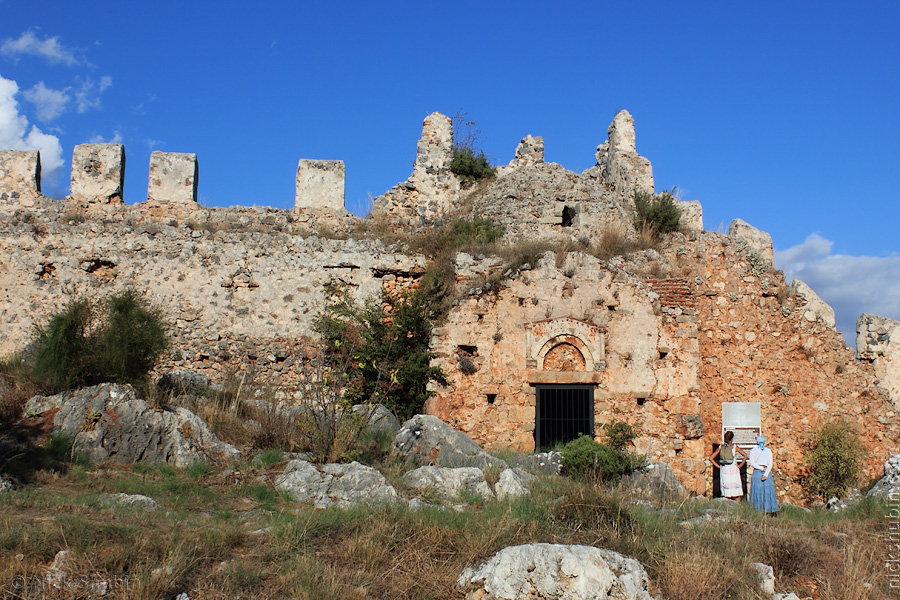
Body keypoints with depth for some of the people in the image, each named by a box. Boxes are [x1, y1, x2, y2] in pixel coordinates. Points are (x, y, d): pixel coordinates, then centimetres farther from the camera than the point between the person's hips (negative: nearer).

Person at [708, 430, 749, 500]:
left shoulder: (720, 447, 3)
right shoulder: (734, 447, -4)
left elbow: (711, 457, 3)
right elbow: (746, 456, -8)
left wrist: (718, 466, 5)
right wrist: (740, 465, 0)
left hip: (724, 470, 3)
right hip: (733, 469, -3)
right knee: (737, 492, 6)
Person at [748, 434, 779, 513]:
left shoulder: (753, 451, 2)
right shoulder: (768, 451, 2)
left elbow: (752, 463, -6)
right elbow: (770, 464, -6)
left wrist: (762, 468, -7)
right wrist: (766, 474, -12)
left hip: (756, 472, 0)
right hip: (767, 472, 0)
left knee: (757, 491, 4)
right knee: (767, 491, 4)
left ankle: (757, 509, 3)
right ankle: (769, 508, 1)